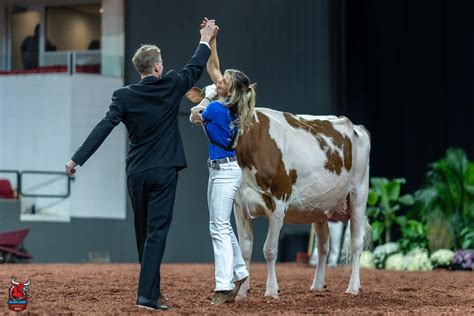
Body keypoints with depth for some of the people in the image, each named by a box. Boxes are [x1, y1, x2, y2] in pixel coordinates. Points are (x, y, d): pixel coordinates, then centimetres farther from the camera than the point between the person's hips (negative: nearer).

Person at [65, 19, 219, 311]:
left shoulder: (124, 96, -3)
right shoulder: (171, 86, -4)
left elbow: (103, 128, -10)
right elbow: (196, 68, 12)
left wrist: (77, 159, -8)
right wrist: (205, 41, 30)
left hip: (136, 174, 3)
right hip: (164, 172, -3)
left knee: (144, 233, 16)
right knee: (157, 232, -6)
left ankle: (151, 287, 27)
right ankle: (147, 294, -16)